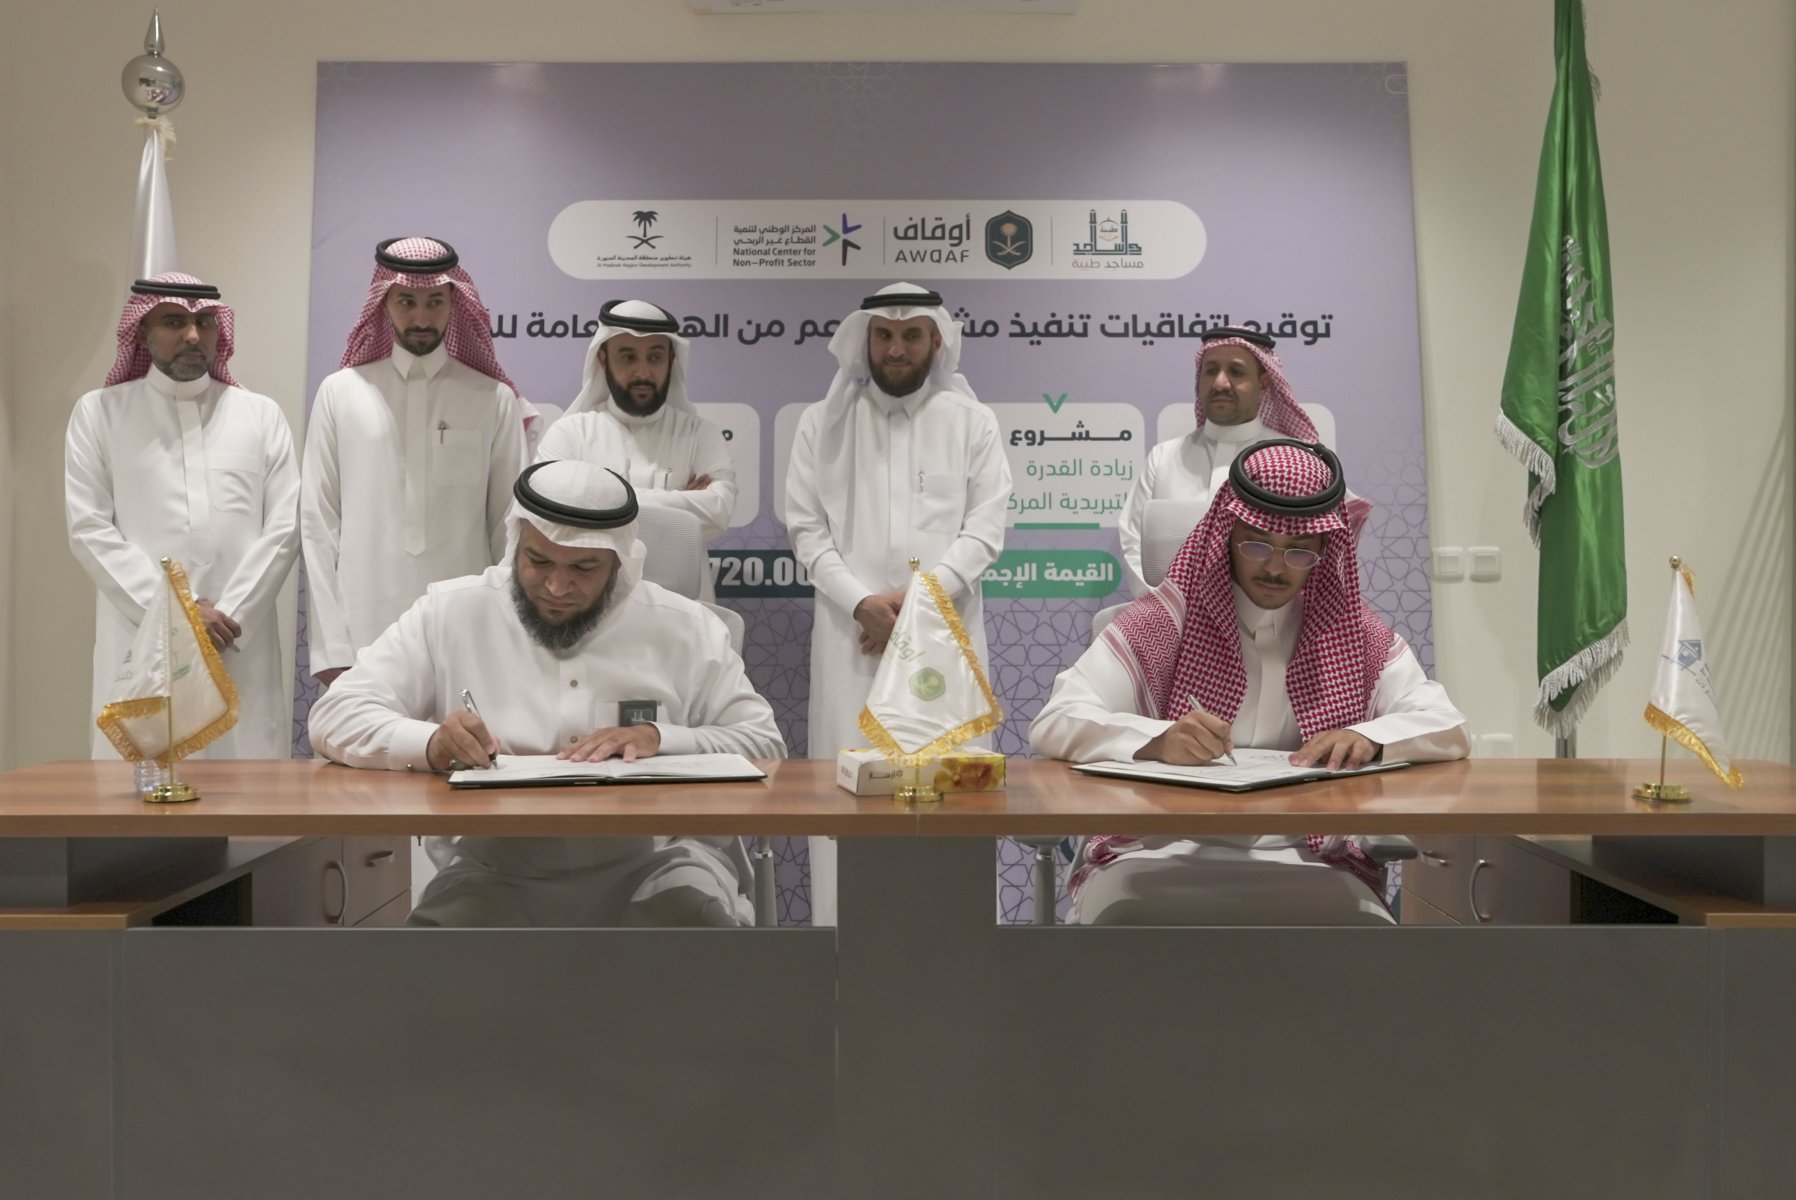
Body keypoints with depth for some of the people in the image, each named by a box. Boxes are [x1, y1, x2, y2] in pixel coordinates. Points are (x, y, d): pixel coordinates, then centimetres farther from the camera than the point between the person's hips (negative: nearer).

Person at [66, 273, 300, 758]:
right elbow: (90, 529, 2)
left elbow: (284, 527, 5)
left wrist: (230, 616, -7)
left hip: (242, 644, 1)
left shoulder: (261, 414, 13)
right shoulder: (99, 412, 10)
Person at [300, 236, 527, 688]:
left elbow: (510, 527, 4)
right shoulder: (340, 393, 5)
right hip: (362, 633, 1)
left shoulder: (494, 400, 3)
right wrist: (329, 647, -2)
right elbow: (318, 526, 4)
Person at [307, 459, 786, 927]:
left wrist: (660, 740, -11)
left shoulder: (684, 626, 9)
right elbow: (336, 718, 4)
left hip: (653, 866, 0)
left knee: (689, 914, -32)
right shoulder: (448, 614, 8)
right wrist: (431, 744, -18)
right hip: (495, 868, 0)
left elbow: (764, 744, 8)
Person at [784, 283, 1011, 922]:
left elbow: (985, 529, 1)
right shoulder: (823, 422, 11)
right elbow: (806, 527, 4)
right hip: (852, 631, 1)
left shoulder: (972, 421, 9)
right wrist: (861, 602, -10)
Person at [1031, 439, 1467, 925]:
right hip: (1158, 859, -2)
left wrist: (1369, 738, -17)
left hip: (1306, 864, 3)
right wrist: (1155, 741, -26)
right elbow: (1052, 724, -6)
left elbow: (1448, 728, 6)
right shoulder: (1161, 622, 5)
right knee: (1131, 919, -35)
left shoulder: (1357, 635, 14)